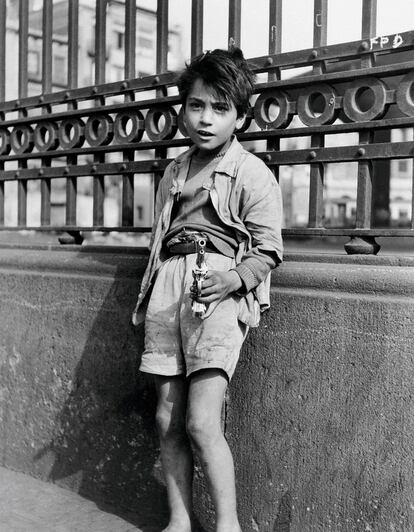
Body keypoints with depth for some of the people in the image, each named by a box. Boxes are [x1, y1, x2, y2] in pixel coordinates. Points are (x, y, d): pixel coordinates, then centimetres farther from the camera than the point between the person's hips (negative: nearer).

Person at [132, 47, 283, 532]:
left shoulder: (252, 174, 0)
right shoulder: (173, 172, 18)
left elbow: (267, 249, -4)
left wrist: (236, 277, -21)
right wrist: (147, 295, 18)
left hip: (217, 289, -6)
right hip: (167, 283, 6)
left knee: (200, 422, -13)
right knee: (167, 419, 5)